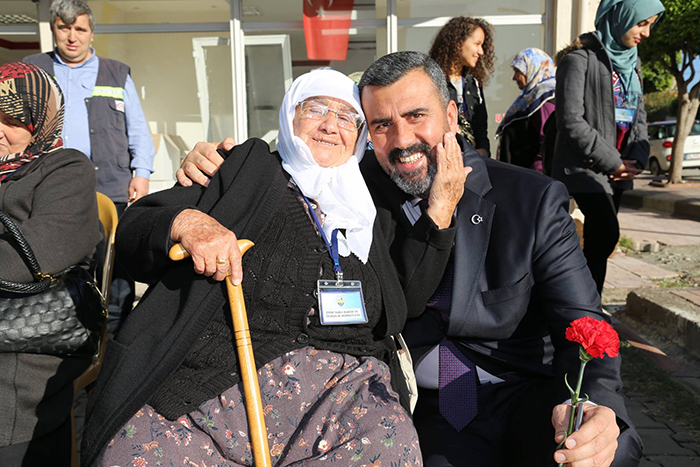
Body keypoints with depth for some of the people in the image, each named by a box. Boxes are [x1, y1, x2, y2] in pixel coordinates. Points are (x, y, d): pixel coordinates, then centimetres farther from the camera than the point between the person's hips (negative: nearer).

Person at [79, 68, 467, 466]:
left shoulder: (368, 210, 19)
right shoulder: (248, 169, 9)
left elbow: (407, 302, 13)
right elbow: (133, 229, 6)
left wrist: (440, 211, 9)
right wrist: (186, 222, -17)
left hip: (342, 392, 2)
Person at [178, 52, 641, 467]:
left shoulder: (534, 200, -5)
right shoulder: (356, 190, -1)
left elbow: (584, 326, -7)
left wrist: (596, 405, -26)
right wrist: (214, 170, -13)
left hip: (528, 396, 0)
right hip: (434, 414, 1)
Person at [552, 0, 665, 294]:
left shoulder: (631, 62, 16)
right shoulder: (580, 59, -9)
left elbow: (639, 116, 19)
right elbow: (571, 122, -15)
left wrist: (638, 158, 1)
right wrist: (612, 161, -12)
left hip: (618, 170, 7)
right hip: (585, 166, -7)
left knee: (598, 238, 7)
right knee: (606, 233, -18)